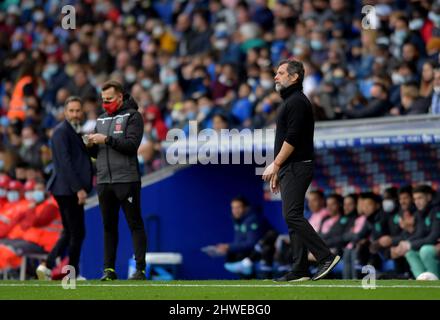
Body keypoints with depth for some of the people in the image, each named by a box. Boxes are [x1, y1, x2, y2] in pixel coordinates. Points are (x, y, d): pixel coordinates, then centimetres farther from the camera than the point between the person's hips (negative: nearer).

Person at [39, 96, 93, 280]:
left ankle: (46, 266, 12)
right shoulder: (61, 131, -12)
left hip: (72, 190, 10)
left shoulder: (74, 132, 19)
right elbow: (65, 163, -19)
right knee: (77, 233, -4)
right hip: (67, 189, -10)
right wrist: (79, 189, -22)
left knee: (69, 233, 13)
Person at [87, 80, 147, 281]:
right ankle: (109, 269, 10)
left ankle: (140, 269, -5)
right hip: (104, 181, 6)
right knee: (109, 226, 8)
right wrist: (91, 145, -2)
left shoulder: (132, 116, -1)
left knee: (135, 224, -4)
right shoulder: (101, 119, 18)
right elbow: (96, 153, 20)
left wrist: (107, 139, -16)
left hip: (127, 180, -6)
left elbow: (132, 145, -14)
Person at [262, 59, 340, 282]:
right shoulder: (289, 101, 22)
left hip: (296, 168, -10)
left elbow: (292, 139, -19)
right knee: (293, 217, 7)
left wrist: (275, 165, -19)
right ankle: (300, 270, 6)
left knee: (292, 215, -17)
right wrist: (277, 171, 22)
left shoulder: (297, 102, -11)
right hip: (289, 169, 10)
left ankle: (326, 257, -17)